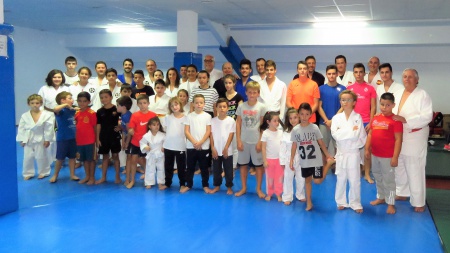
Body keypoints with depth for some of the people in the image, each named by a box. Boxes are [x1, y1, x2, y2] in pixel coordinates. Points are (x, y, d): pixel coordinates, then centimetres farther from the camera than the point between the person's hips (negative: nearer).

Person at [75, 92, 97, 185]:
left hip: (90, 140, -5)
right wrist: (75, 139, 5)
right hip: (80, 141, 5)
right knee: (84, 159, 16)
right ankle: (87, 176, 29)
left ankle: (92, 177, 17)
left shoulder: (92, 113, -10)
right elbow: (76, 126, 9)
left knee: (91, 159, 6)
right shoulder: (77, 113, 5)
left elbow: (95, 127, -7)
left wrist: (96, 139, -6)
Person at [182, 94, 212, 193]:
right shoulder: (189, 116, 2)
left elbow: (208, 132, -3)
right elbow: (186, 131, -2)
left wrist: (200, 142, -13)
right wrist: (194, 142, -13)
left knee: (204, 167, 7)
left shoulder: (207, 116, 0)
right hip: (191, 146, 1)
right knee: (190, 167, 9)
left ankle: (205, 185, 16)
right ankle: (188, 185, 19)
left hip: (204, 146, -1)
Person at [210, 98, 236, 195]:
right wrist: (213, 148, -5)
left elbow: (231, 135, -7)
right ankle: (217, 186, 26)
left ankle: (229, 187, 19)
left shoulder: (231, 120, -6)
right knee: (216, 170, 12)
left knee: (228, 170, 6)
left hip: (227, 151, -2)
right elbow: (211, 135, 1)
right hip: (216, 150, 2)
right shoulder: (213, 120, 0)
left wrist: (226, 148, -12)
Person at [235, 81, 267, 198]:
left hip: (256, 141, -2)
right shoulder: (241, 107, 1)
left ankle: (258, 189, 18)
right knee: (243, 164, 9)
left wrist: (260, 141, -8)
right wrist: (238, 140, -3)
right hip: (244, 140, 2)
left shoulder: (261, 107, -4)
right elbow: (238, 124, 3)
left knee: (258, 165, 6)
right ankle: (243, 188, 22)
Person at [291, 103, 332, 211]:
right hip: (304, 161, 2)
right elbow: (294, 145, 3)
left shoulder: (315, 128, -7)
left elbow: (321, 143, 0)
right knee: (307, 180, 11)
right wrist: (291, 160, 2)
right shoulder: (295, 130, -4)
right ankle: (309, 202, 22)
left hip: (316, 160, -2)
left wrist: (328, 156, 0)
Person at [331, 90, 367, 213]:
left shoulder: (358, 117, -5)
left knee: (355, 180, 4)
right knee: (341, 179, 12)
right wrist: (351, 130, -16)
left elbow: (361, 138, -11)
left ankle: (355, 203, 19)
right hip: (341, 153, 2)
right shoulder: (336, 118, 1)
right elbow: (335, 134, -13)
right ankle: (341, 202, 26)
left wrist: (343, 132, -10)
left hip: (353, 153, -2)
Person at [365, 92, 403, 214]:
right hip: (375, 154, 7)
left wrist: (395, 157, -18)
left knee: (389, 180, 3)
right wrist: (367, 149, 7)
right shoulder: (375, 118, 6)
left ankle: (391, 203, 14)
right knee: (378, 178, 20)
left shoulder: (395, 120, -14)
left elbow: (398, 139, -16)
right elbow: (370, 134, 12)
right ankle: (381, 197, 37)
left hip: (388, 156, -7)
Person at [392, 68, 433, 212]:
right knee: (399, 168, 17)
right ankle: (402, 193, 35)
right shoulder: (397, 94, 10)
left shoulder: (423, 95, -8)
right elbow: (391, 111, 17)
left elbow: (427, 116, -19)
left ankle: (418, 202, 7)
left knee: (415, 171, -3)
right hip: (397, 138, 6)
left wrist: (405, 120, -26)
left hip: (414, 139, -6)